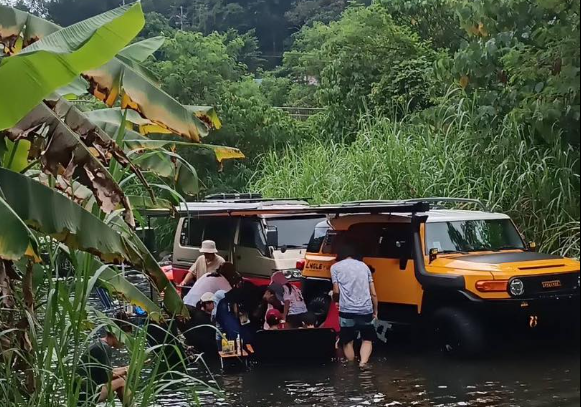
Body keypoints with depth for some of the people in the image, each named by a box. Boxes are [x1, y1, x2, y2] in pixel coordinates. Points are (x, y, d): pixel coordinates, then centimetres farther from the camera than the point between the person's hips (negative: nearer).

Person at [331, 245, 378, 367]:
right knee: (367, 339, 14)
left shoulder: (336, 267, 9)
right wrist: (375, 311, 25)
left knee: (347, 342, 14)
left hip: (347, 310, -2)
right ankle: (363, 363, -9)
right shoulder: (363, 265, 18)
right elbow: (373, 293, 15)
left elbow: (336, 291, 5)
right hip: (366, 310, 2)